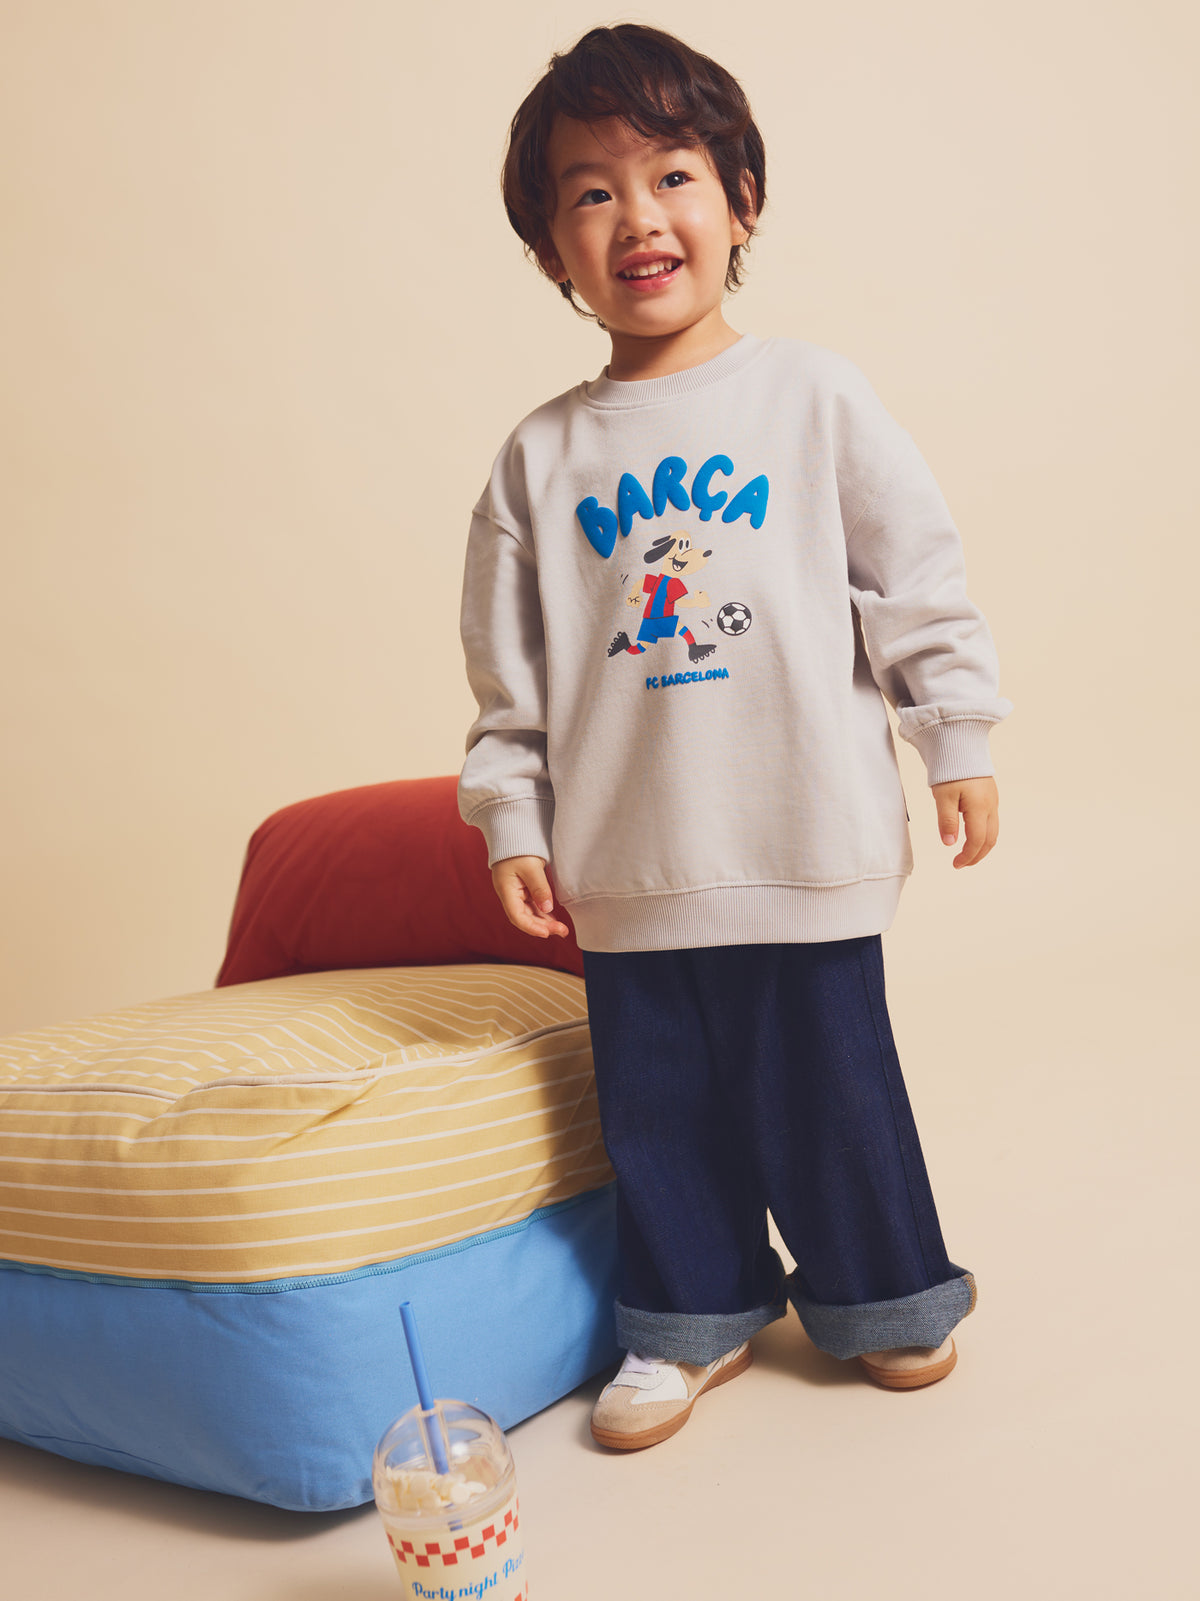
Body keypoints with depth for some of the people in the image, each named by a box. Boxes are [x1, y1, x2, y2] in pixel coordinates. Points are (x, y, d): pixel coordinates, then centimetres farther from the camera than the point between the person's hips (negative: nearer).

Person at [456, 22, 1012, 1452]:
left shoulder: (814, 395, 1)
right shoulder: (541, 458, 5)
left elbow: (918, 577, 3)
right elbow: (508, 667, 8)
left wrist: (957, 744, 2)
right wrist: (512, 823, 4)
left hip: (807, 836, -2)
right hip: (625, 855, 2)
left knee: (827, 1079, 9)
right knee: (655, 1099, 11)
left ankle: (878, 1293, 34)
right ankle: (694, 1315, 33)